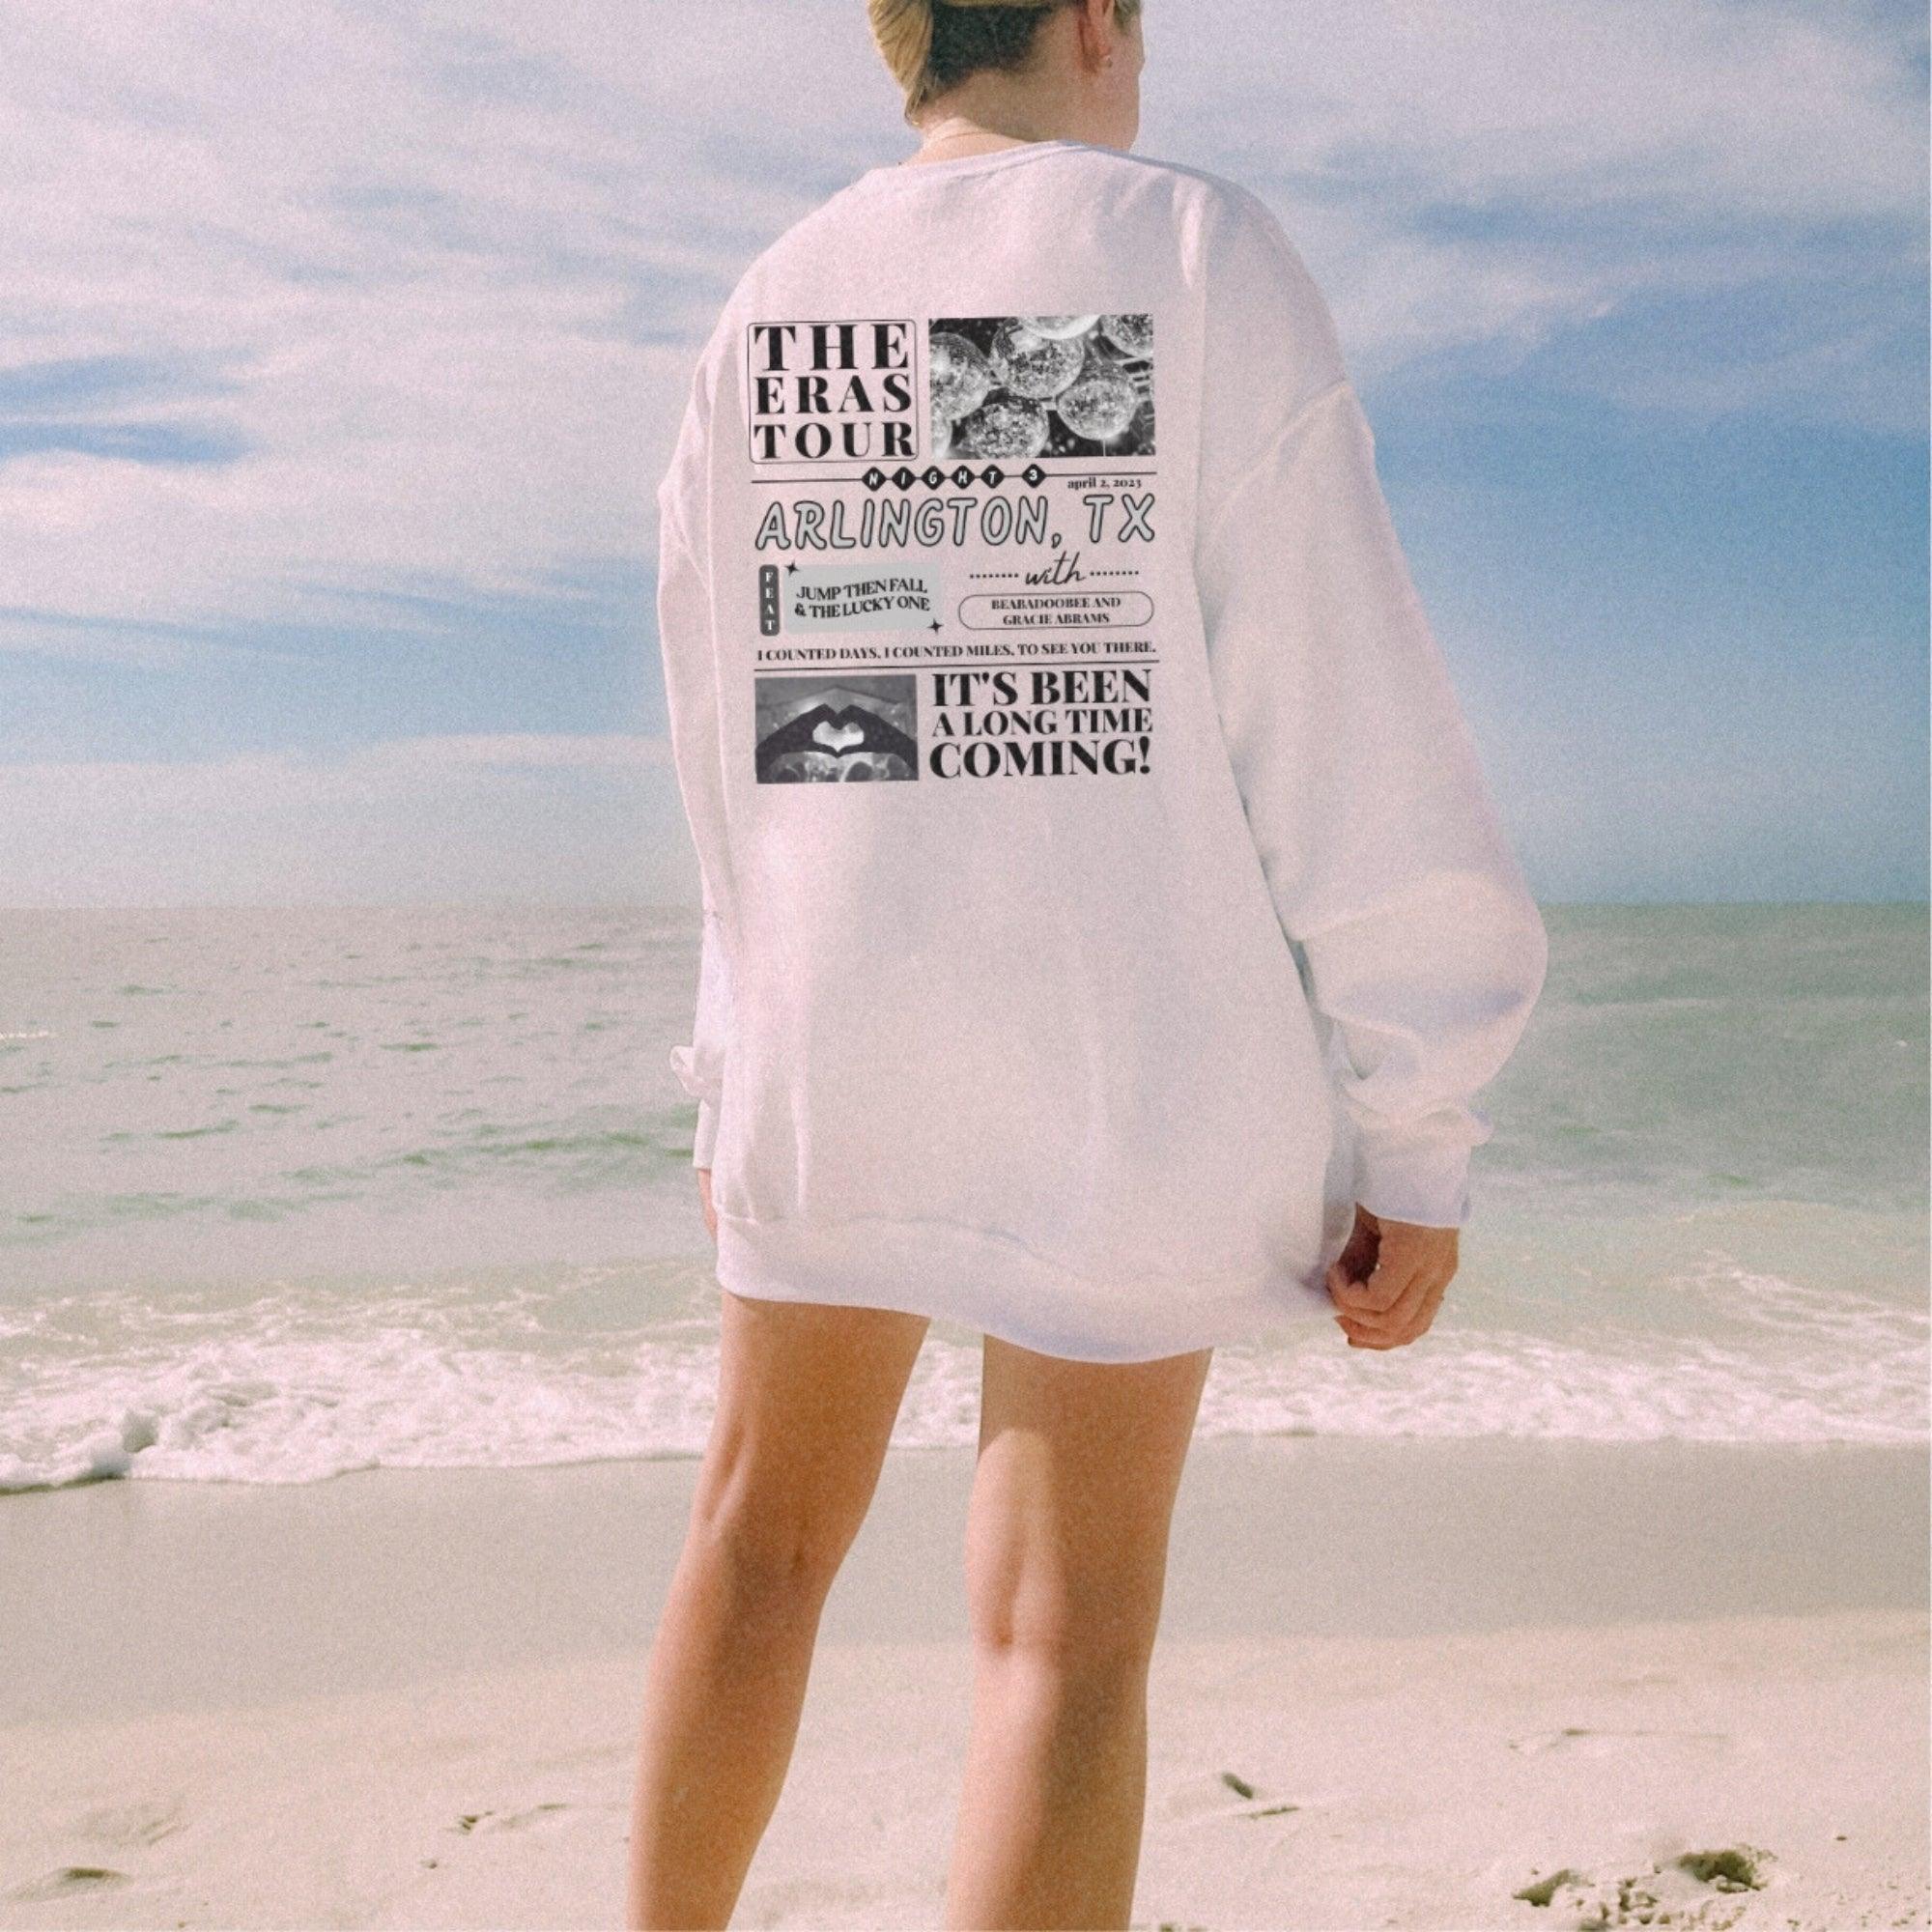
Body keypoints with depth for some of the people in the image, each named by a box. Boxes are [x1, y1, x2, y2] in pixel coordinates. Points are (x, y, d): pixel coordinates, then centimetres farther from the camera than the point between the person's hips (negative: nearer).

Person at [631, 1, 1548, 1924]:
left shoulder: (764, 310, 9)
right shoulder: (1199, 257, -2)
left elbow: (722, 762, 11)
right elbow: (1338, 714, -9)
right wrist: (1417, 1132, -5)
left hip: (828, 1045, 4)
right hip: (1126, 1060, -3)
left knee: (761, 1536, 20)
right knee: (1067, 1630, 5)